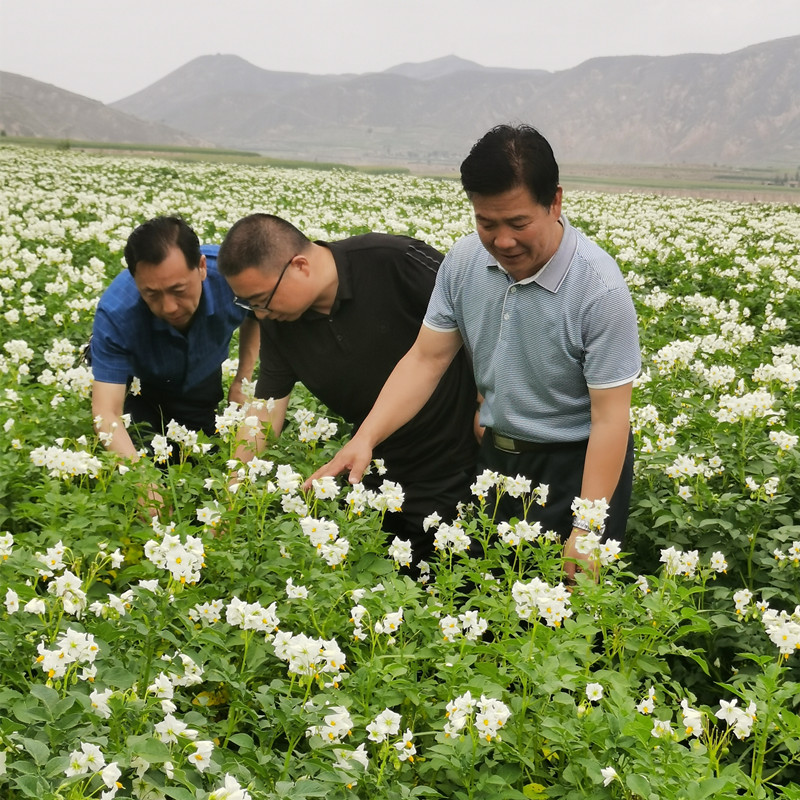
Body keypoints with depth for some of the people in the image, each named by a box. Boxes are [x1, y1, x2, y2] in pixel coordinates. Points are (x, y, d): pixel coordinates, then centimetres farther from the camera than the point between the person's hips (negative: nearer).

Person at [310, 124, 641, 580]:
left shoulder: (600, 289, -24)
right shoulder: (465, 261, -7)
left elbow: (610, 417, -22)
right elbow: (426, 359, -3)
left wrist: (585, 532, -25)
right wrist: (364, 439, -16)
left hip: (577, 465, -5)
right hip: (497, 457, 6)